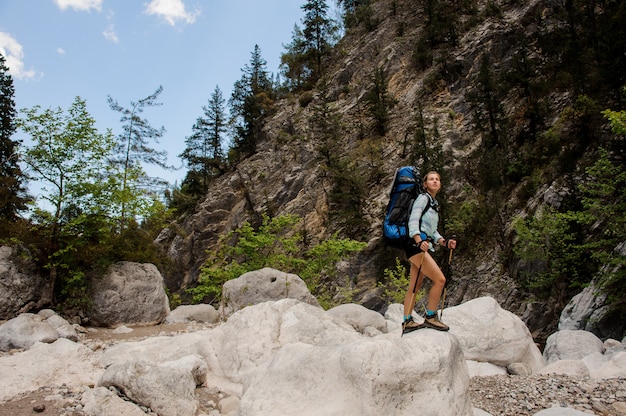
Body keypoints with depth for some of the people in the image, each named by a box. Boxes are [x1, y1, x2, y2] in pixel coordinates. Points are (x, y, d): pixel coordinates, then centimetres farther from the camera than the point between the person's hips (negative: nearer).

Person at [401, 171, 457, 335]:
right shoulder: (423, 198, -3)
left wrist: (445, 242, 7)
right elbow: (413, 221, -15)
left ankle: (407, 322, 12)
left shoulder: (435, 204, 23)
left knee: (415, 287, 8)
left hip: (423, 247, 9)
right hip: (416, 245, -9)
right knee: (439, 279, -11)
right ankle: (430, 317, -1)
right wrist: (419, 241, -29)